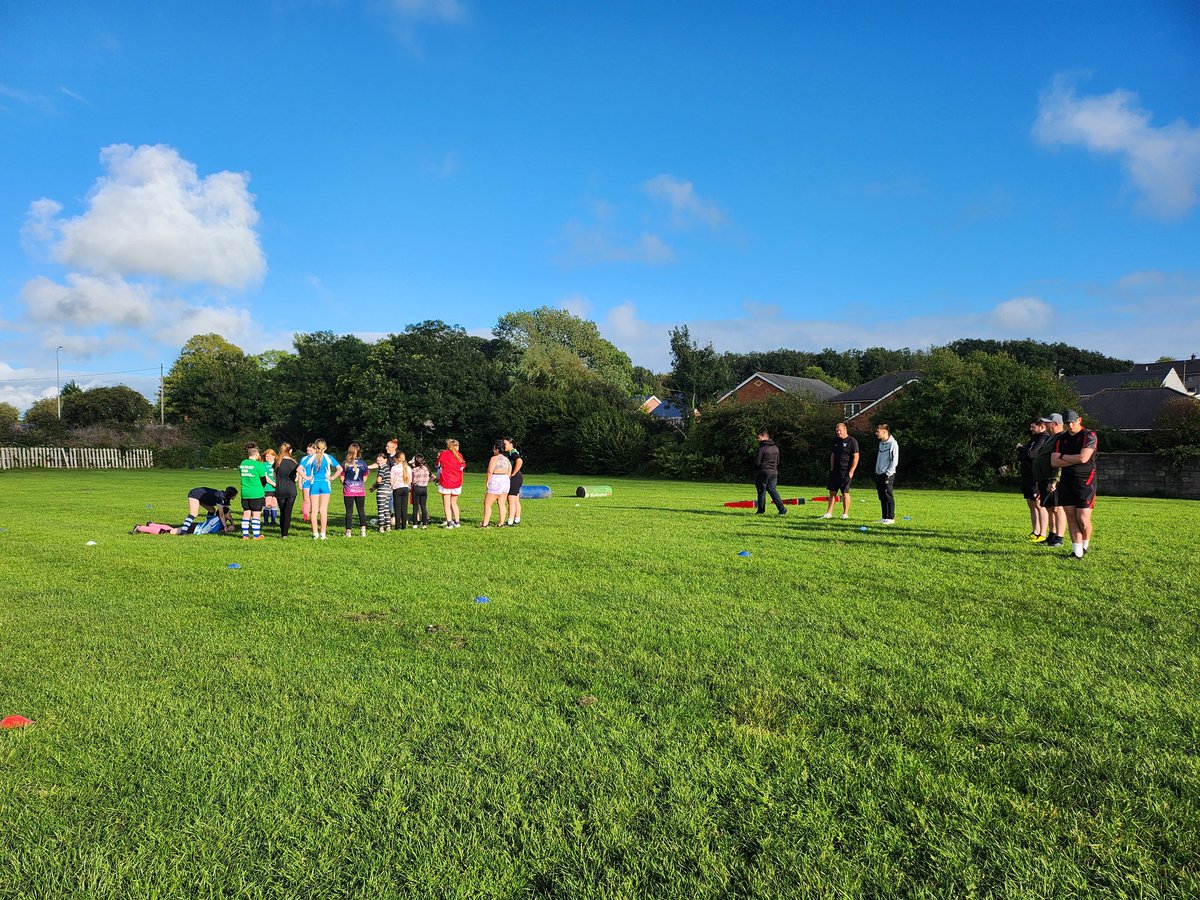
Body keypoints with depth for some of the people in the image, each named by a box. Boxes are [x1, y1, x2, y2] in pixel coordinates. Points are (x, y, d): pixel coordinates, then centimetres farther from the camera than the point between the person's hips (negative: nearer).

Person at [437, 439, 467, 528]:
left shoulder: (443, 454, -1)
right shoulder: (459, 456, 5)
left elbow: (438, 467, 7)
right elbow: (462, 468, 13)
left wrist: (438, 479, 20)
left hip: (445, 482, -3)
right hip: (457, 483, 3)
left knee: (447, 504, 0)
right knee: (454, 503, 15)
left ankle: (449, 523, -8)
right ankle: (457, 522, 15)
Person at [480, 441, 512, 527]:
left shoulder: (494, 458, -10)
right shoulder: (507, 459, 13)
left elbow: (490, 472, -14)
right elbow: (510, 472, 13)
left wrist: (487, 483, -9)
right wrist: (506, 481, 17)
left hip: (495, 482, -7)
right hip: (505, 481, 7)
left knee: (487, 504, -1)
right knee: (502, 504, 7)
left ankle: (485, 523, -2)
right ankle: (501, 523, 7)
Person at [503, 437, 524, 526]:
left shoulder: (513, 453, -17)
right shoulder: (509, 453, 15)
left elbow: (519, 462, -36)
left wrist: (512, 474, -26)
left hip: (514, 478, -11)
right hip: (517, 478, 11)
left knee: (511, 501, -8)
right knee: (516, 501, 15)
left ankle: (510, 522, -7)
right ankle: (517, 520, 21)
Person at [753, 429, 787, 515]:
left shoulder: (761, 448, -11)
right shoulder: (776, 448, 10)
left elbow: (757, 462, -12)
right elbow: (777, 461, 15)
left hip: (763, 472, -6)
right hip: (774, 472, 6)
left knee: (761, 491, 5)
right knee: (772, 490, 9)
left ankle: (761, 510, 9)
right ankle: (782, 508, -3)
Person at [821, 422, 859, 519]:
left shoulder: (852, 441, -7)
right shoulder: (836, 441, 13)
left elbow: (856, 457, -10)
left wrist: (851, 471, -15)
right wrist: (832, 468, 10)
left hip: (846, 472, -7)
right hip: (835, 471, 7)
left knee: (845, 493, -2)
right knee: (832, 492, 6)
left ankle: (845, 514, 8)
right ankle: (829, 513, 9)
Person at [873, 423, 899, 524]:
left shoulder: (893, 444, -11)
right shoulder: (881, 443, 16)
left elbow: (894, 461, -14)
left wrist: (887, 474, -16)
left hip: (887, 475, -8)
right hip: (879, 474, 8)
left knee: (888, 497, -5)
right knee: (882, 497, 10)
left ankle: (891, 518, -1)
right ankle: (884, 517, 16)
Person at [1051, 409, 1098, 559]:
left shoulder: (1089, 436, -5)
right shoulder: (1061, 439, 10)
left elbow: (1083, 458, -18)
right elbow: (1054, 462, 0)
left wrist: (1063, 457, -4)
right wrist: (1075, 460, -10)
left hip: (1085, 482, -5)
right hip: (1066, 482, 5)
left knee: (1083, 519, -7)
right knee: (1071, 517, 3)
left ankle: (1085, 545, 19)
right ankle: (1077, 551, 8)